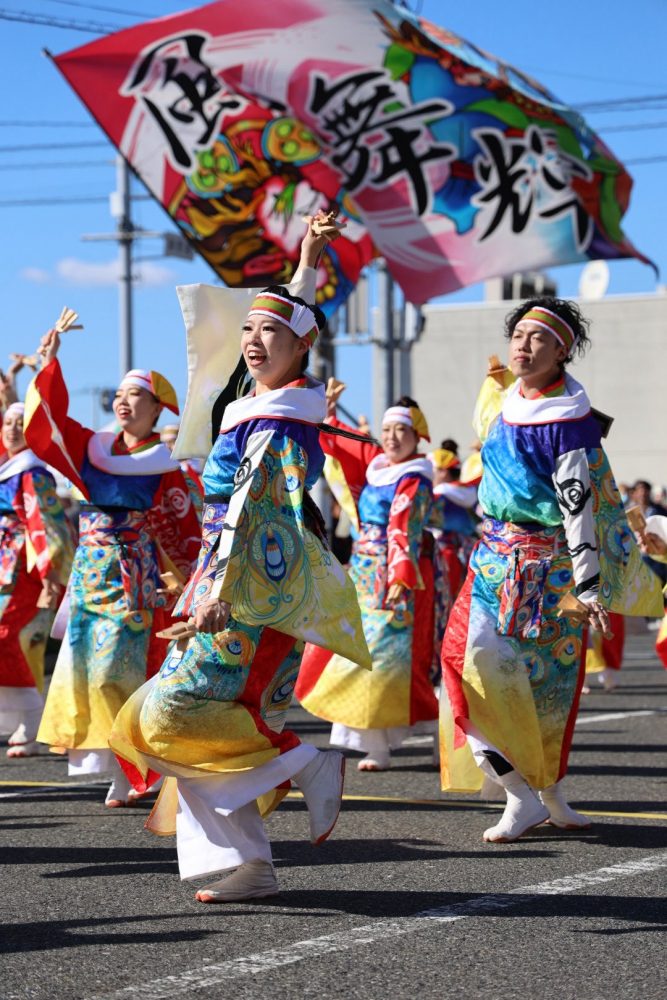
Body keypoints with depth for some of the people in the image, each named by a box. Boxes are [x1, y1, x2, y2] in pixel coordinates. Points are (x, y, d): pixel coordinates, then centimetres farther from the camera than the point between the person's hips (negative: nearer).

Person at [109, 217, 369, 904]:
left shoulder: (280, 422, -13)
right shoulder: (265, 405, 13)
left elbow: (254, 510, -24)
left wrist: (221, 590, -31)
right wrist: (307, 264, 38)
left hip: (254, 588, -9)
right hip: (228, 582, 9)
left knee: (178, 712, -15)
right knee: (205, 720, 4)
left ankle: (308, 765, -5)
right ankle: (243, 866, 4)